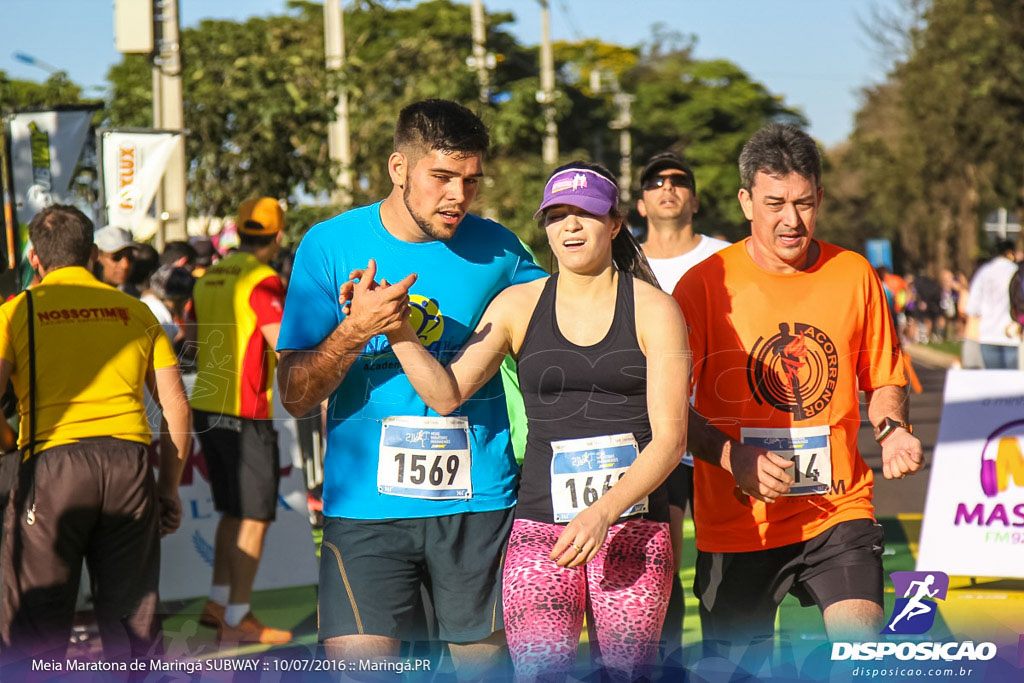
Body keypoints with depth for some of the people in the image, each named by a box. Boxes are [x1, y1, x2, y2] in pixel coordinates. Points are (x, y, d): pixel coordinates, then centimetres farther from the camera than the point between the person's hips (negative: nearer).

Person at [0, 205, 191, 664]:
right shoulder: (135, 312, 16)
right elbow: (176, 406, 13)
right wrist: (170, 487, 20)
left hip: (53, 461, -3)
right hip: (130, 462, 3)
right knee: (133, 621, 10)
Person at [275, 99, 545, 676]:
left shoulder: (495, 250, 4)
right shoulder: (331, 246, 1)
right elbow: (295, 397, -2)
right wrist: (354, 333, -19)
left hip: (478, 502, 2)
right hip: (366, 506, -1)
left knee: (485, 662, 4)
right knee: (357, 666, -12)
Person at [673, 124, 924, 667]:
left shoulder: (853, 275, 5)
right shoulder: (705, 285, -4)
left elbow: (883, 380, 17)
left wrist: (892, 429, -5)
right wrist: (733, 459, -20)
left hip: (839, 509, 1)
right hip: (737, 522, -1)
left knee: (864, 654, -17)